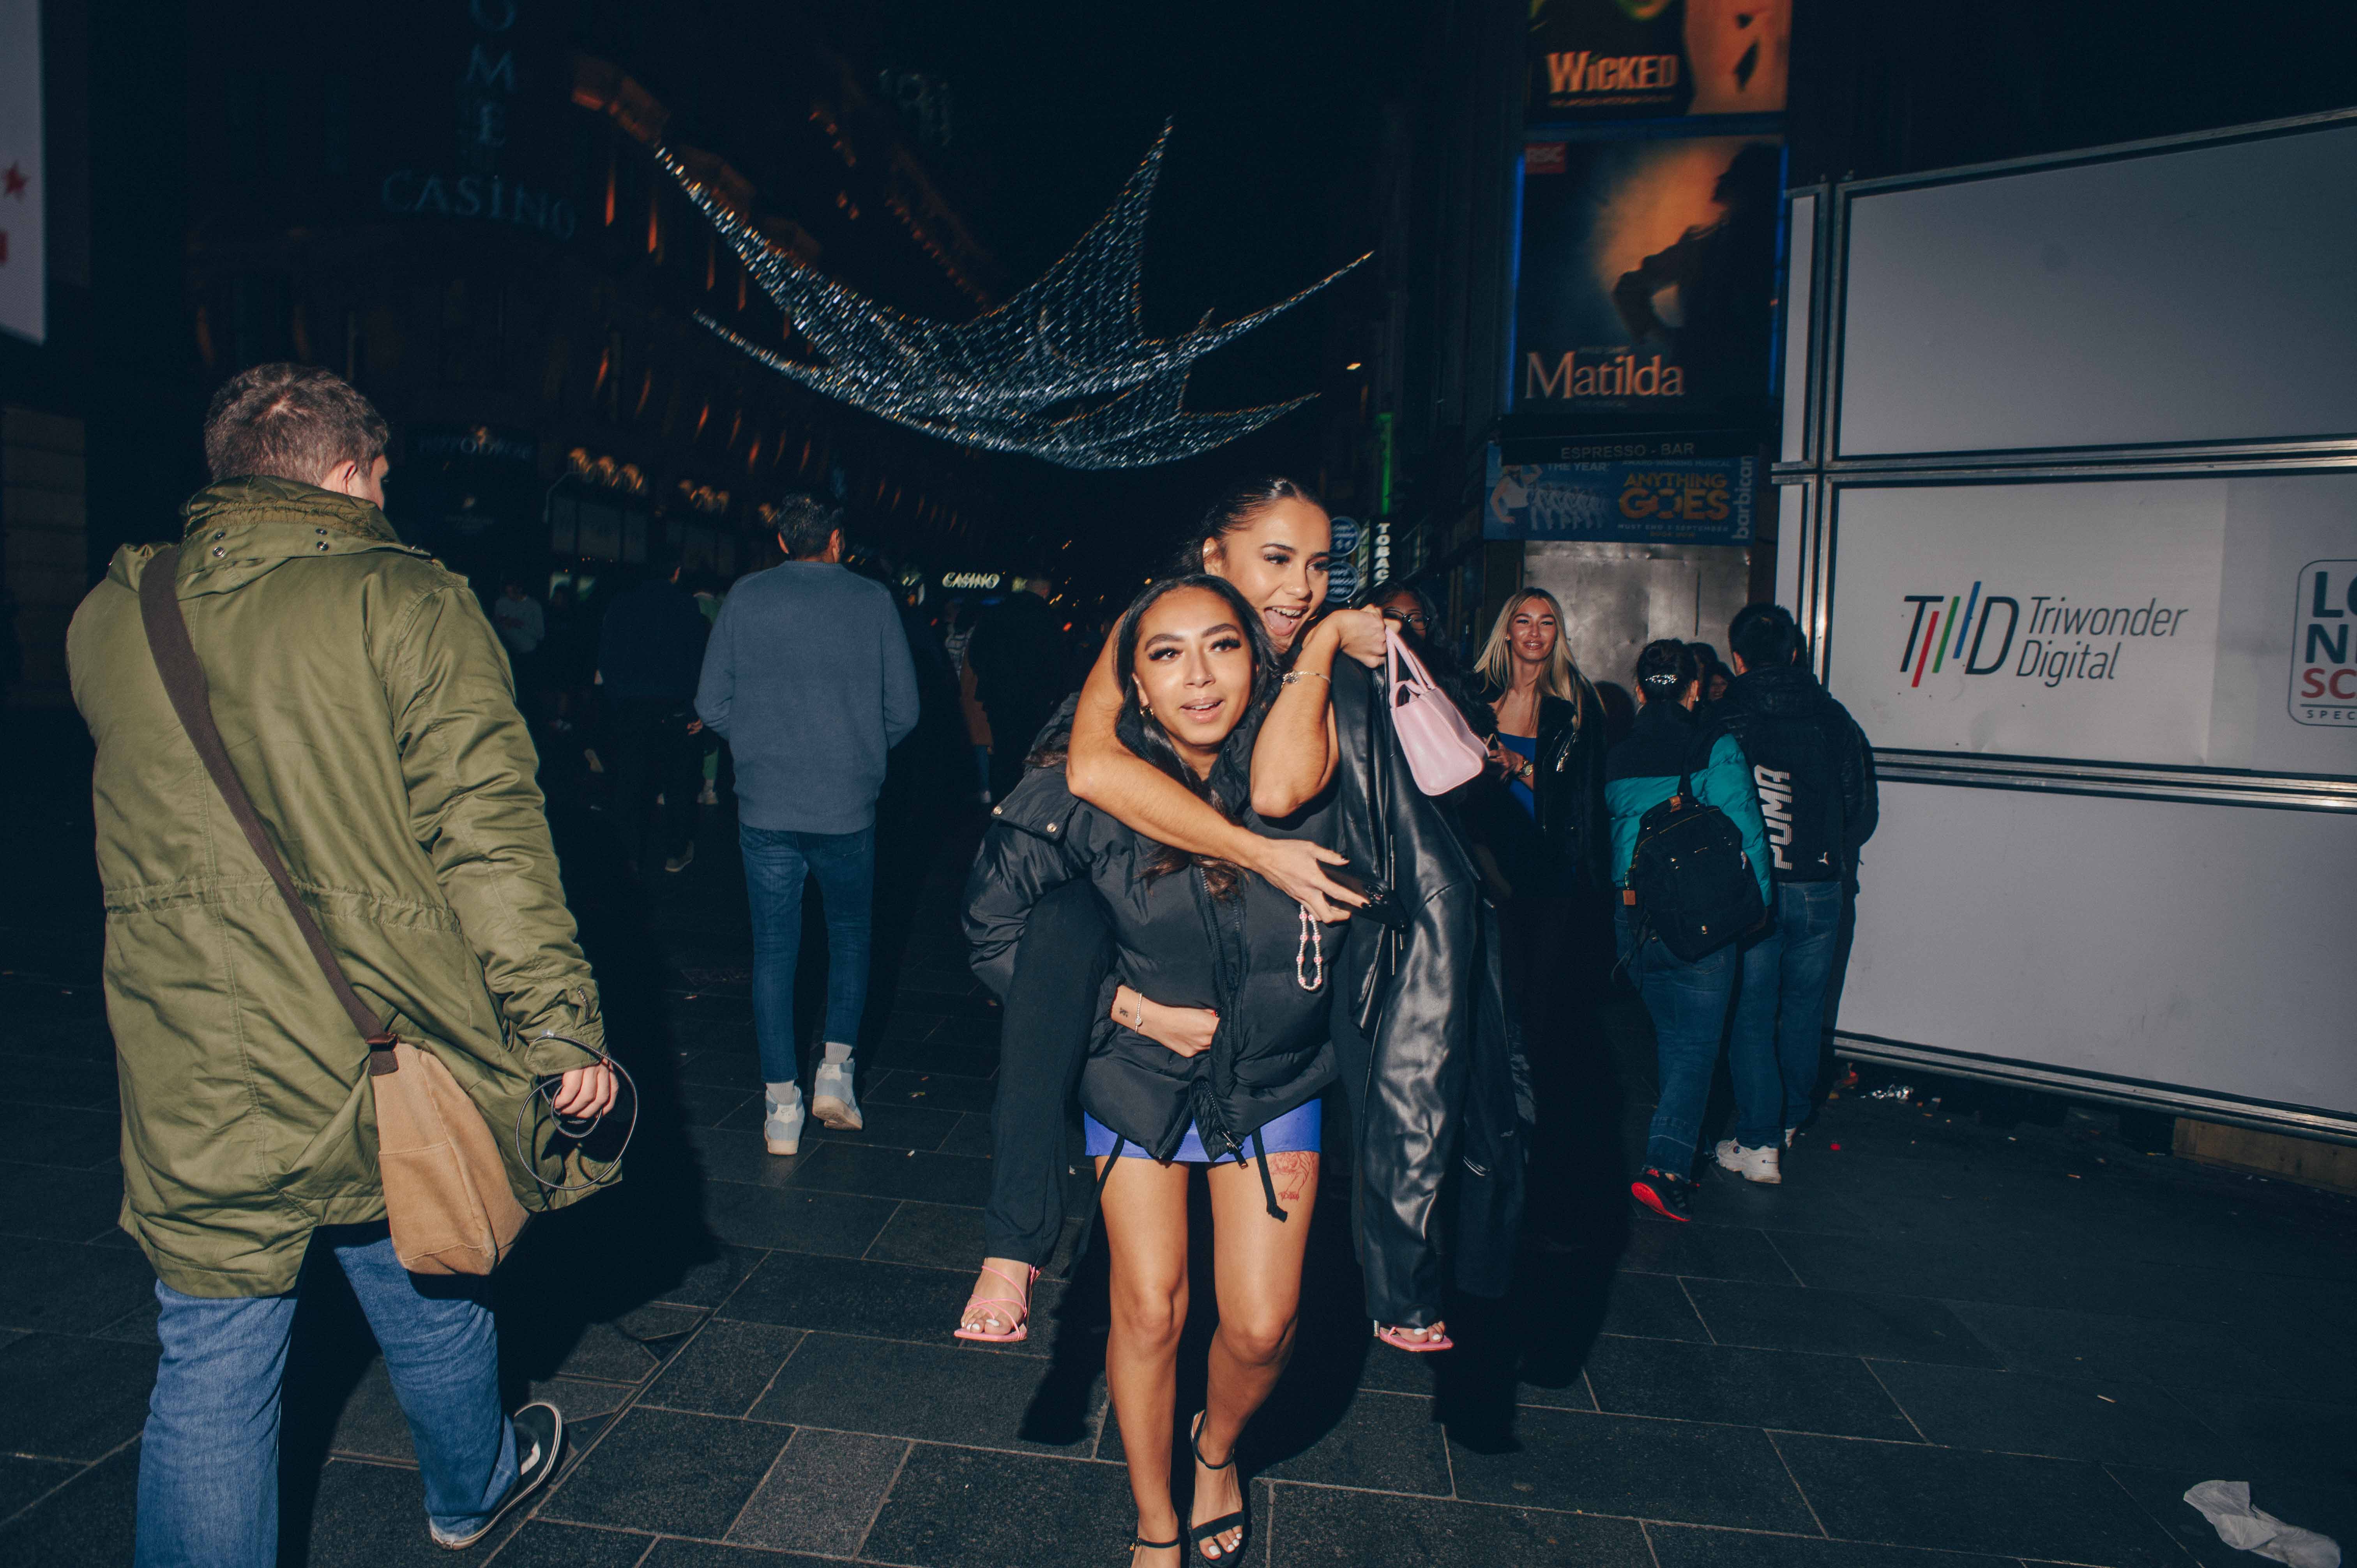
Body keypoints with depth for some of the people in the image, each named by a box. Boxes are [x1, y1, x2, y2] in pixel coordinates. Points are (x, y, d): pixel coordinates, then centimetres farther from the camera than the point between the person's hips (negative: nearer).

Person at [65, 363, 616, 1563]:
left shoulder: (110, 620, 5)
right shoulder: (413, 606, -10)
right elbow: (489, 836, -17)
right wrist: (559, 1023, -15)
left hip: (195, 1093, 2)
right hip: (396, 1059, -2)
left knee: (211, 1370, 12)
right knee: (432, 1300, 22)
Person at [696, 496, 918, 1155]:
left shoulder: (744, 598, 1)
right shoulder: (873, 601, -1)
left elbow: (712, 705, 1)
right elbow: (904, 711, 0)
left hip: (765, 804, 1)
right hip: (848, 804, 0)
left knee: (774, 948, 8)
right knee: (850, 933, 19)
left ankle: (781, 1107, 11)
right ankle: (836, 1068, 12)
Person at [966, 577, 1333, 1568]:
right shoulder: (1094, 795, -20)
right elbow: (993, 925, -11)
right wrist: (1124, 1002, -14)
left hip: (1273, 1086, 1)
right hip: (1138, 1082, -1)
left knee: (1260, 1327, 2)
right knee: (1148, 1309, 7)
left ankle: (1217, 1445, 39)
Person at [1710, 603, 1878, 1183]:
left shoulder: (1720, 723, -8)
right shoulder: (1833, 718, 3)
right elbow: (1862, 813, 8)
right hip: (1819, 891, 3)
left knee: (1751, 1015, 5)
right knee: (1803, 1009, 18)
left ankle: (1759, 1144, 6)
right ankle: (1790, 1119, 35)